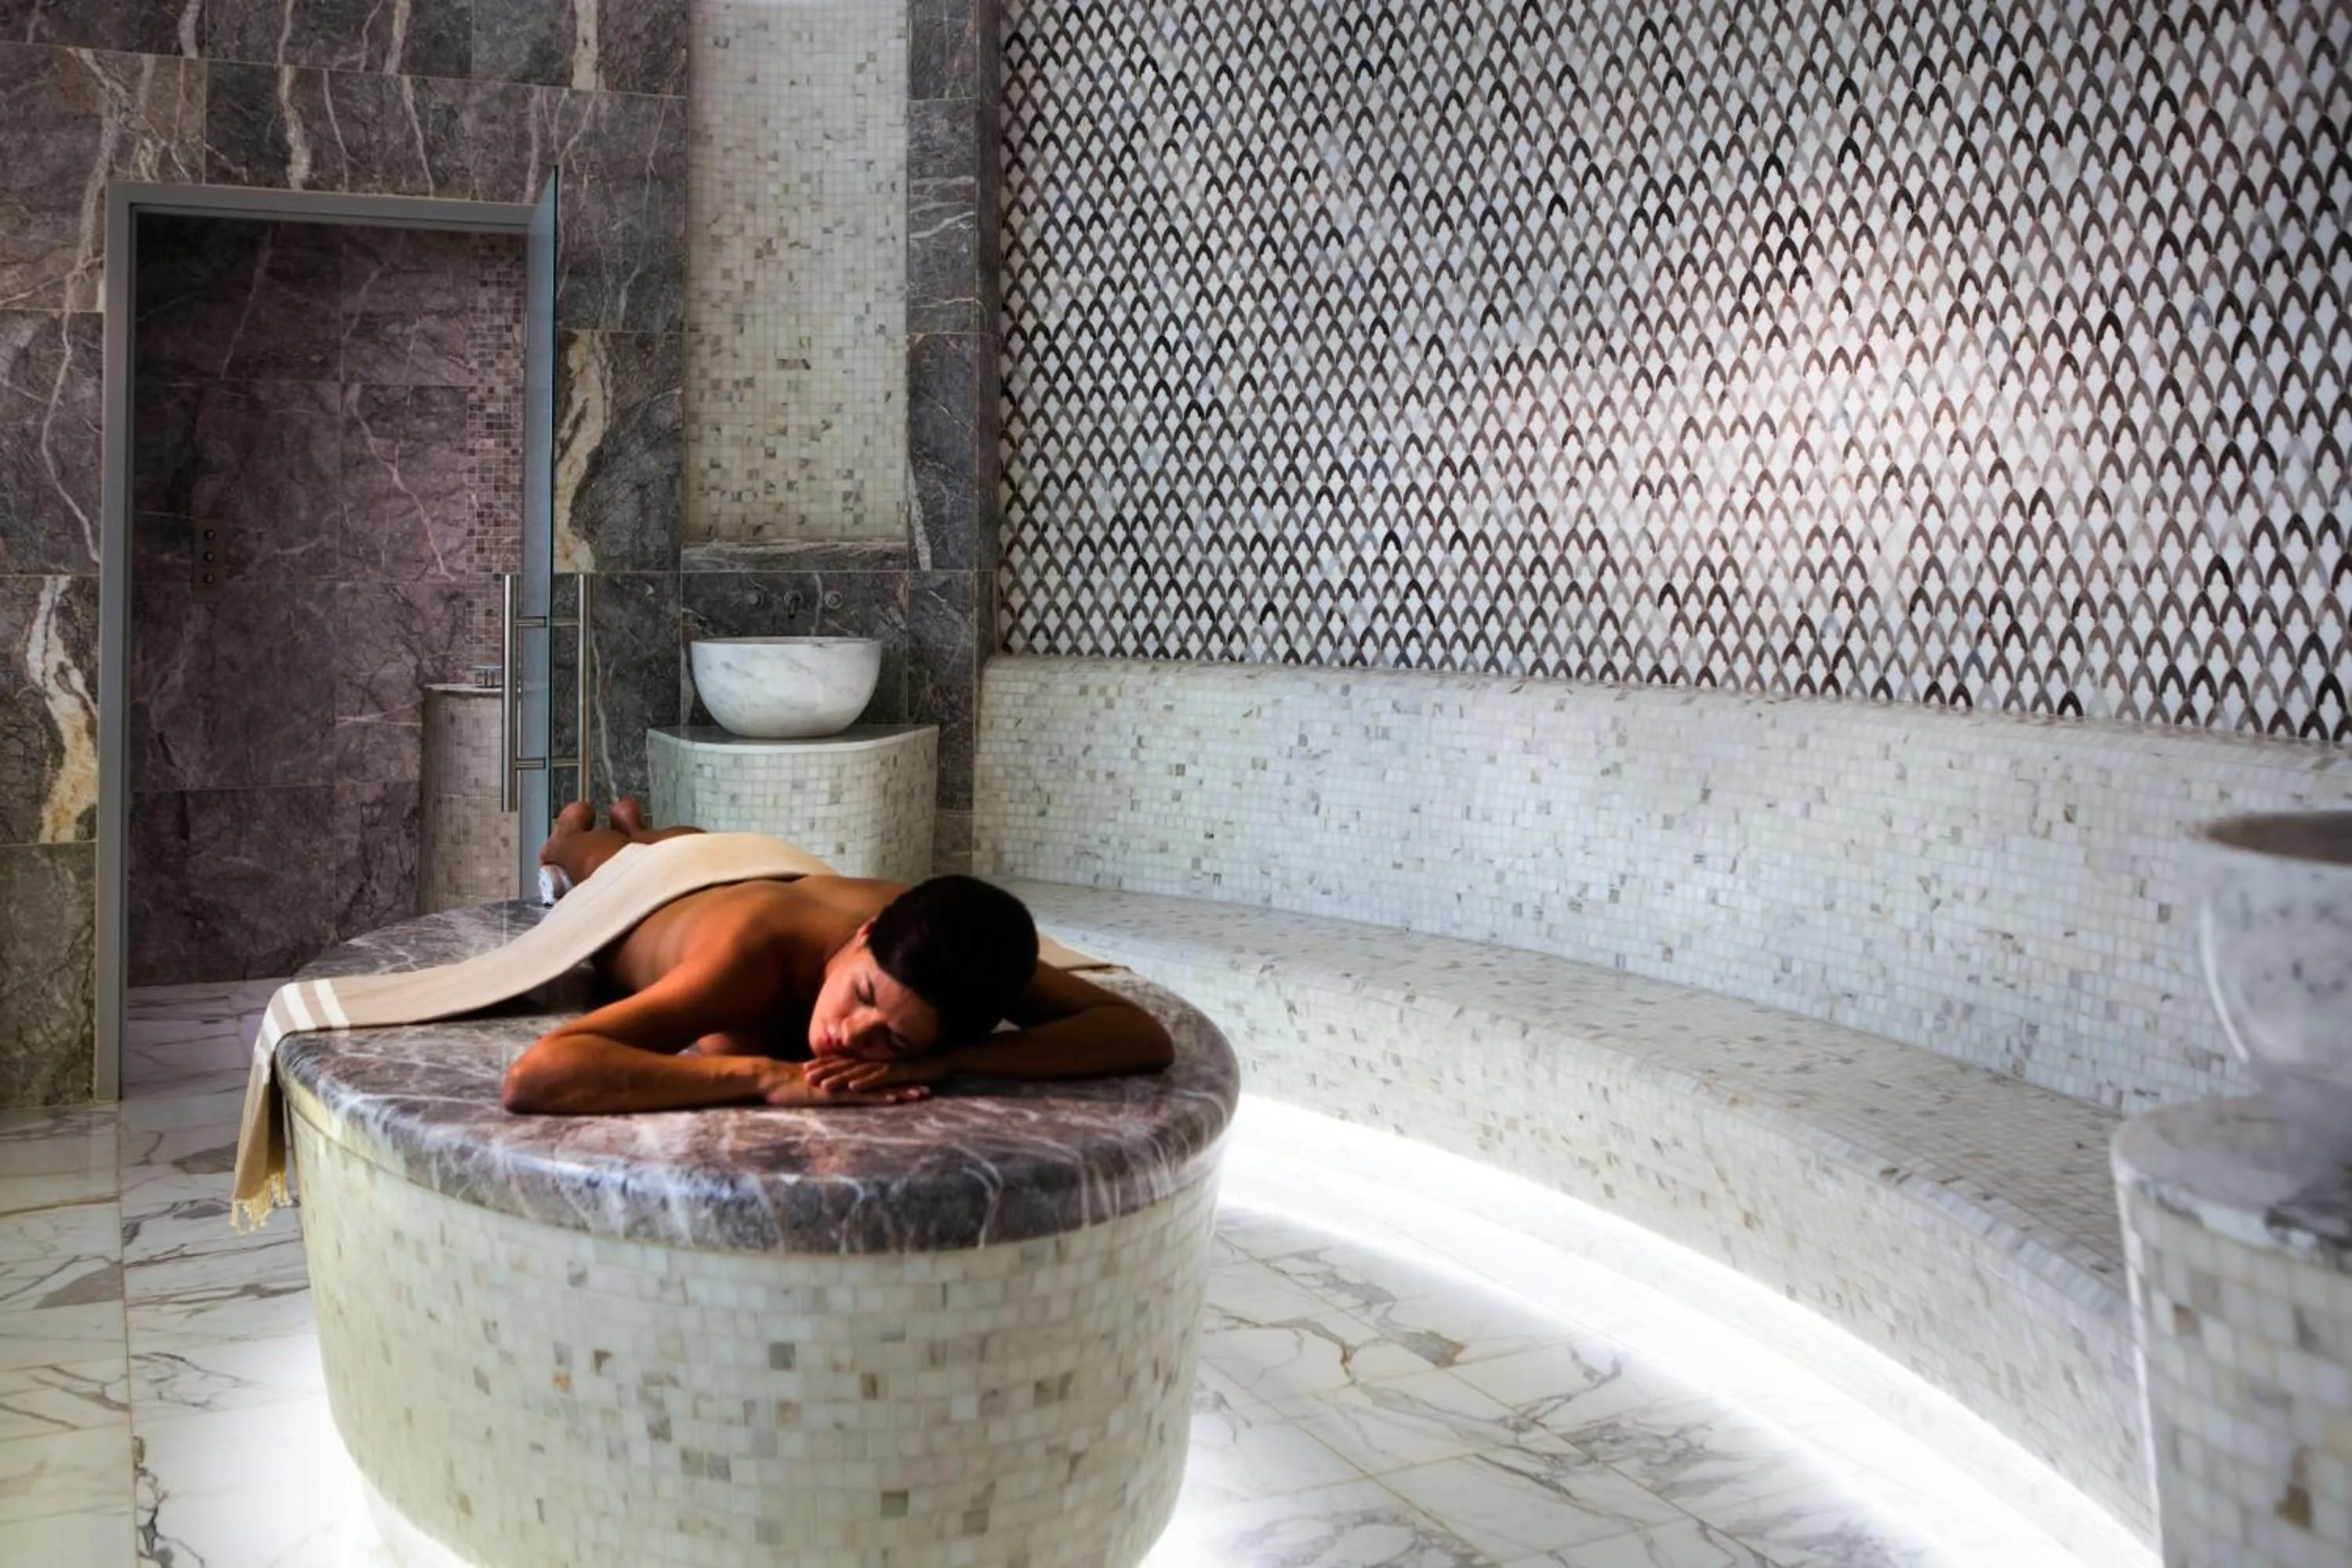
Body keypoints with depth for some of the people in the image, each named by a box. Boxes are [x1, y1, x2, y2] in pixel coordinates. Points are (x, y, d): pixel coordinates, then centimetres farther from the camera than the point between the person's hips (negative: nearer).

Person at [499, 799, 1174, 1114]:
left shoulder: (928, 934, -47)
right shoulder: (749, 957, -55)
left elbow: (1147, 1036, -53)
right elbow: (533, 1075, -67)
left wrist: (939, 1062, -63)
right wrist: (765, 1074, -72)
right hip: (643, 901, -3)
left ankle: (637, 827, 72)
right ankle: (574, 833, 69)